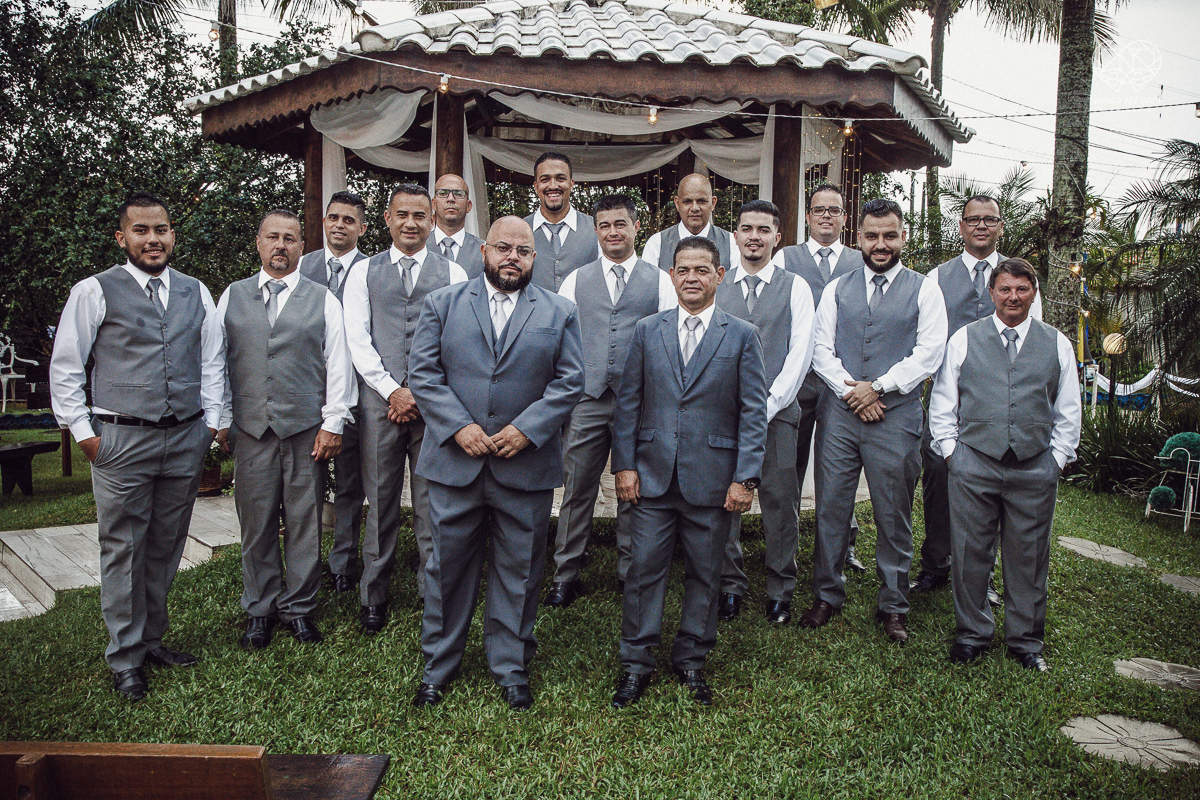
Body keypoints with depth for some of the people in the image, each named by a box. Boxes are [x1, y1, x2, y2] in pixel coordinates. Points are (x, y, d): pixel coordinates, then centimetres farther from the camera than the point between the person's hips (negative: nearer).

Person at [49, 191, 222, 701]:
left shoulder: (196, 293, 11)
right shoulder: (94, 292, -1)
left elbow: (212, 362, 16)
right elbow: (65, 368, 1)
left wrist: (210, 421, 9)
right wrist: (82, 431, -3)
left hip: (186, 439, 4)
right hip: (122, 440, -3)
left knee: (165, 548, 13)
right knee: (124, 550, 2)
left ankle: (152, 640, 28)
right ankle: (126, 658, 16)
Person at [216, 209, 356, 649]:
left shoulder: (322, 298, 5)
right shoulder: (233, 296, 11)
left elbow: (338, 363, 2)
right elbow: (217, 361, 11)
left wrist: (333, 423, -3)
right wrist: (221, 421, 6)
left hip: (306, 428, -1)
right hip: (250, 430, 1)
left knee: (305, 523, 5)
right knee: (256, 524, 8)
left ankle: (300, 607, 20)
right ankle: (260, 609, 23)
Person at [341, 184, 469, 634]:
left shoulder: (452, 273, 8)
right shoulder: (363, 273, 10)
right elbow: (357, 339, 3)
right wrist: (392, 390, -8)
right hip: (380, 398, 1)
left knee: (433, 500, 3)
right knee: (381, 500, 6)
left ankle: (433, 590, 17)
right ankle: (374, 596, 20)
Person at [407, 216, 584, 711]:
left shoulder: (559, 313, 7)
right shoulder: (442, 305, 6)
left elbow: (570, 382, 0)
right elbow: (423, 373, 0)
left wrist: (526, 429, -12)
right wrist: (459, 426, -13)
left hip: (526, 465, 0)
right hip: (455, 462, 0)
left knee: (518, 572, 10)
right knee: (447, 567, 10)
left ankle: (511, 668, 27)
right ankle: (438, 667, 28)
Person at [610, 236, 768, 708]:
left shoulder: (742, 337, 2)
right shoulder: (647, 332, 8)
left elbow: (753, 412, -1)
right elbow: (628, 403, 7)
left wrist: (745, 478, -7)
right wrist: (624, 465, 0)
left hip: (712, 480, -1)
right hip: (653, 475, 1)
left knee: (704, 574, 10)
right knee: (644, 570, 5)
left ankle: (691, 660, 28)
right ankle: (636, 663, 20)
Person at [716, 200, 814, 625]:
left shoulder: (795, 288, 6)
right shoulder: (715, 287, 10)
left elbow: (800, 353, 0)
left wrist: (766, 407, -9)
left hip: (777, 411, -1)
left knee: (780, 501, 1)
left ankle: (780, 592, 14)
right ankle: (730, 586, 16)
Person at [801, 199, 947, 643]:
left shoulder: (924, 291, 5)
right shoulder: (837, 289, 11)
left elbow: (929, 354, -4)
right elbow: (821, 348, 5)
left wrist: (877, 387, -12)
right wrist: (849, 391, -9)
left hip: (895, 415, -2)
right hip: (839, 411, 2)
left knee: (894, 517, 6)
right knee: (830, 508, 7)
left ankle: (893, 606, 21)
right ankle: (826, 595, 22)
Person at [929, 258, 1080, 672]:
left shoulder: (1057, 344, 9)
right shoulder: (964, 339, 5)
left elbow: (1069, 410, 13)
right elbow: (942, 403, 7)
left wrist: (1057, 457, 4)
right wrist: (951, 451, 0)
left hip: (1035, 469, 1)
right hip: (973, 466, -1)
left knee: (1029, 557, 9)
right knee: (970, 553, 4)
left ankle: (1026, 640, 25)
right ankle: (972, 634, 21)